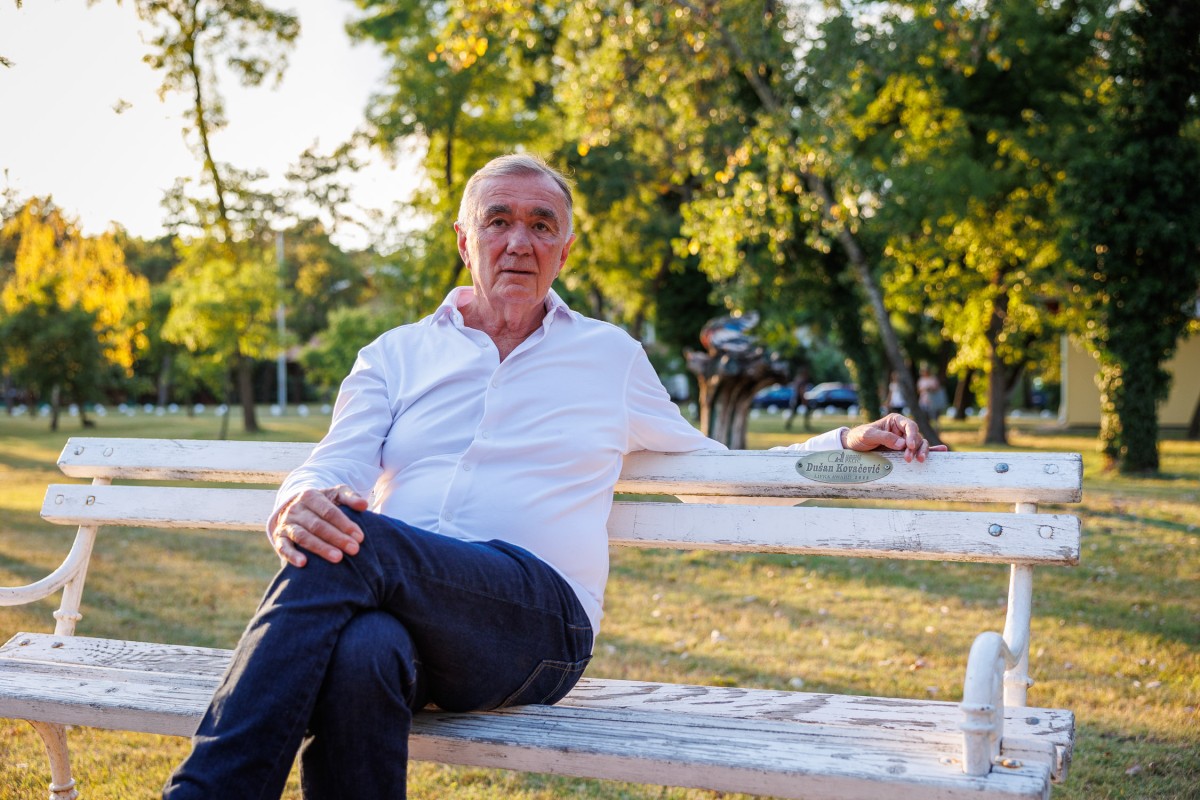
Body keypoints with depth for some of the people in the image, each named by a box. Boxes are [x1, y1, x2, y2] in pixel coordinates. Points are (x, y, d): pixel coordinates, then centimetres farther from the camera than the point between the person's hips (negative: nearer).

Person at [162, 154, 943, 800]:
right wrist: (302, 504, -19)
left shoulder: (611, 356, 22)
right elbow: (332, 469, 8)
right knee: (361, 654, -39)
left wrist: (847, 441, 17)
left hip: (541, 618, -1)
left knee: (354, 544, -33)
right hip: (392, 601, 2)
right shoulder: (396, 355, 23)